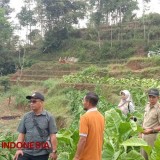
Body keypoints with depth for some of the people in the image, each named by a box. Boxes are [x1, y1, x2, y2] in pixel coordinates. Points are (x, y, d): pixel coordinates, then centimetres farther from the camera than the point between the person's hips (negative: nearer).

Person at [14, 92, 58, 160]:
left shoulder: (49, 117, -4)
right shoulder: (26, 116, 5)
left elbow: (52, 136, -5)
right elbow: (21, 134, 7)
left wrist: (54, 151, -7)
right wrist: (19, 149, -1)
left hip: (41, 154, -2)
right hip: (26, 152, 3)